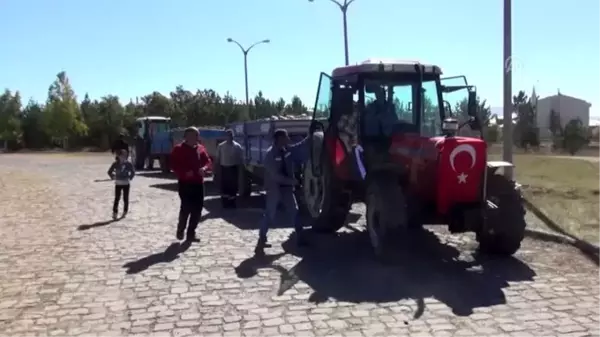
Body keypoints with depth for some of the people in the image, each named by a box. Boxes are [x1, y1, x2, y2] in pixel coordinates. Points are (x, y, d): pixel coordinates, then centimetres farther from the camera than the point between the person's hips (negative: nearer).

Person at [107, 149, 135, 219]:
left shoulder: (128, 164, -4)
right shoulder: (116, 164, -3)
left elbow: (133, 172, 5)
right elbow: (110, 172, 8)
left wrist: (129, 178, -3)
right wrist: (113, 177, -1)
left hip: (126, 184, 1)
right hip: (118, 184, 0)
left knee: (126, 198, 7)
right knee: (117, 198, -5)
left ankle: (125, 212, 20)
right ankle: (115, 213, -4)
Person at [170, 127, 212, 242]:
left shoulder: (201, 148, 11)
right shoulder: (178, 149, -4)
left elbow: (208, 161, 14)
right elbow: (174, 166, -8)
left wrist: (205, 168, -8)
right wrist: (185, 173, -22)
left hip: (198, 183, 6)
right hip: (185, 183, -6)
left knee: (197, 209, 5)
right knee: (186, 207, -12)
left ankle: (191, 233, 16)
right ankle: (180, 229, 13)